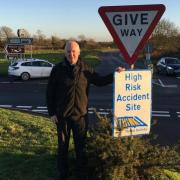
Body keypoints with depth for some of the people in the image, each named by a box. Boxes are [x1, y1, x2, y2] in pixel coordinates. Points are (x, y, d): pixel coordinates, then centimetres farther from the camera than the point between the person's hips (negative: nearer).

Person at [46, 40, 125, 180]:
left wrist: (114, 75, -3)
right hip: (62, 115, -1)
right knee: (62, 146, 13)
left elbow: (99, 81, 11)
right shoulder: (58, 69, -6)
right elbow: (50, 92, -2)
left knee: (81, 147, 13)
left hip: (80, 114, 1)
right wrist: (52, 113, -4)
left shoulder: (86, 68, -1)